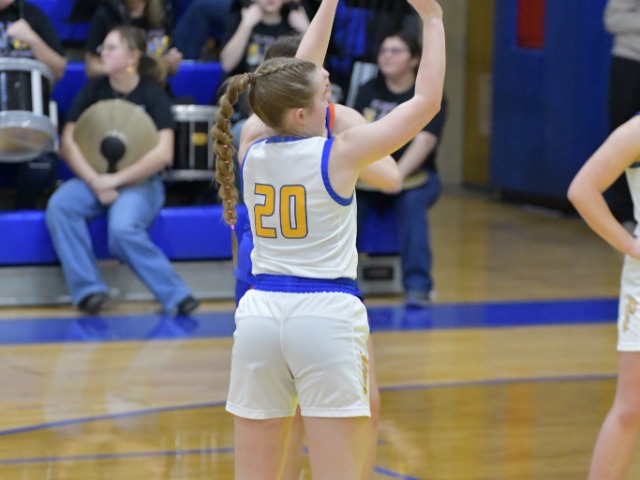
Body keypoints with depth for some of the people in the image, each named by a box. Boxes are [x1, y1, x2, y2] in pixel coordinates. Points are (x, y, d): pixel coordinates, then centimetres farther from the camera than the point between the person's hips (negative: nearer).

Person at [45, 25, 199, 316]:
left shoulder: (152, 95, -7)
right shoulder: (93, 91, 3)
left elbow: (163, 153, -16)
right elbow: (68, 142, -2)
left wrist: (116, 180, -18)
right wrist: (95, 182, -17)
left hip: (140, 182, -4)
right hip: (93, 178, 4)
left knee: (122, 229, -35)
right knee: (59, 206, -28)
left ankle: (175, 295, -24)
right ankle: (88, 289, -24)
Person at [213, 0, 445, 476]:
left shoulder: (253, 154, 5)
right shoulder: (339, 153, -9)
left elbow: (296, 83, 22)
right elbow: (426, 101, -2)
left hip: (260, 313, 5)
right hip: (326, 315, -5)